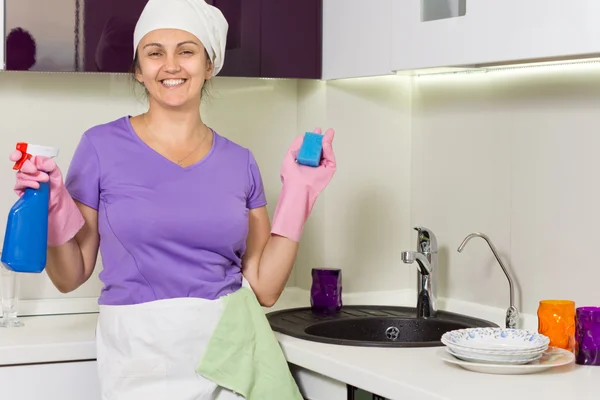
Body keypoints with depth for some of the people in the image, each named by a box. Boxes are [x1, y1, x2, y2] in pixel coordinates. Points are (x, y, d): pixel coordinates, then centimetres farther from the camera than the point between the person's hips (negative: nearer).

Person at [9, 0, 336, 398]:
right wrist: (54, 211, -16)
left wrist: (298, 191, -1)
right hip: (141, 356, -2)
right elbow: (71, 277, 1)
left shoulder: (239, 161, 4)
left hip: (232, 349, 3)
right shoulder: (103, 145, -3)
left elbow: (264, 287, 3)